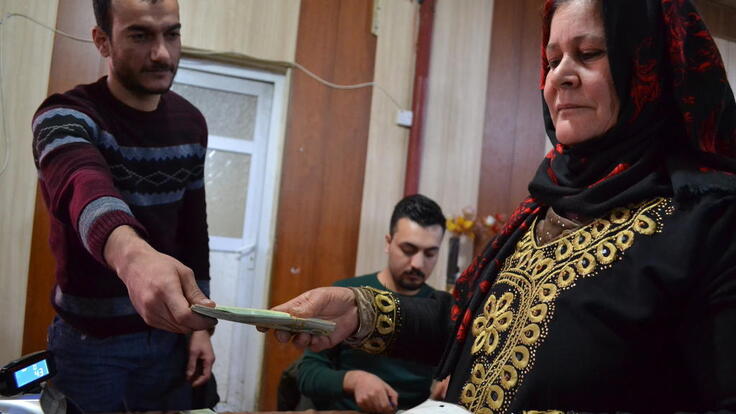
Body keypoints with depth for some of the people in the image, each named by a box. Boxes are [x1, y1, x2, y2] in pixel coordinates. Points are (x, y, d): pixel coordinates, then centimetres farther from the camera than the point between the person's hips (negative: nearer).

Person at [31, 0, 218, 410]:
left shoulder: (191, 123, -1)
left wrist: (200, 325, 4)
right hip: (90, 339, -4)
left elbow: (194, 230, 7)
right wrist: (132, 254, -62)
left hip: (167, 336, 4)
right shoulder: (67, 115, -18)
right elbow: (81, 186, -41)